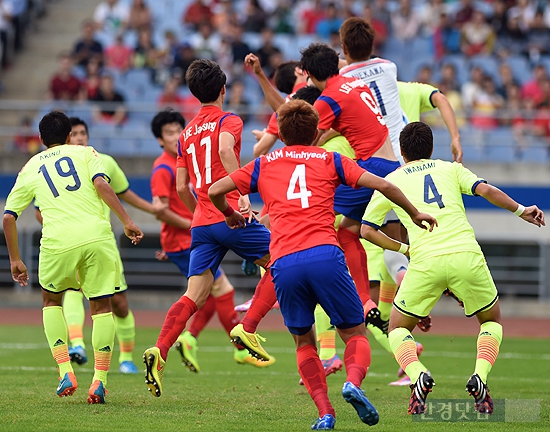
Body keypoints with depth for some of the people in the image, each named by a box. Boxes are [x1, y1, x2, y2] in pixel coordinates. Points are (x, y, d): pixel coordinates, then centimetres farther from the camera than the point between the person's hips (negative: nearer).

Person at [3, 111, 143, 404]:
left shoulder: (30, 168, 20)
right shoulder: (84, 153, 15)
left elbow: (8, 217, 17)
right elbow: (101, 185, -4)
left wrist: (15, 260, 25)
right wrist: (127, 222, -5)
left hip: (58, 242, 1)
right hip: (96, 235, -1)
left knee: (51, 300, 24)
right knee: (102, 306, 11)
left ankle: (65, 371, 8)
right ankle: (99, 381, 0)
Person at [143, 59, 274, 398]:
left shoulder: (187, 134, 20)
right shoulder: (229, 121, 1)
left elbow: (182, 187, 19)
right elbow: (225, 148, -22)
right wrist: (242, 195, -24)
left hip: (202, 224, 6)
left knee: (195, 296, 1)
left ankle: (160, 352, -18)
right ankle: (247, 330, -1)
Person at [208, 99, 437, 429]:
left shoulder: (264, 165, 22)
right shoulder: (330, 161, 19)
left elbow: (215, 191, 18)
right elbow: (383, 185, 10)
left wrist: (231, 216, 39)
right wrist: (415, 214, 24)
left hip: (284, 263, 1)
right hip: (325, 254, -1)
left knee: (304, 342, 18)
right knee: (355, 333, 11)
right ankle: (353, 382, -20)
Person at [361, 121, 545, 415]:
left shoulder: (391, 181, 19)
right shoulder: (451, 169, 21)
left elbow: (366, 230, 16)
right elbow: (486, 190, 4)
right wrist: (520, 210, 12)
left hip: (426, 261, -1)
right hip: (467, 256, 1)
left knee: (398, 328, 19)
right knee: (491, 320, 25)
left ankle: (418, 376, -12)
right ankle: (480, 376, -2)